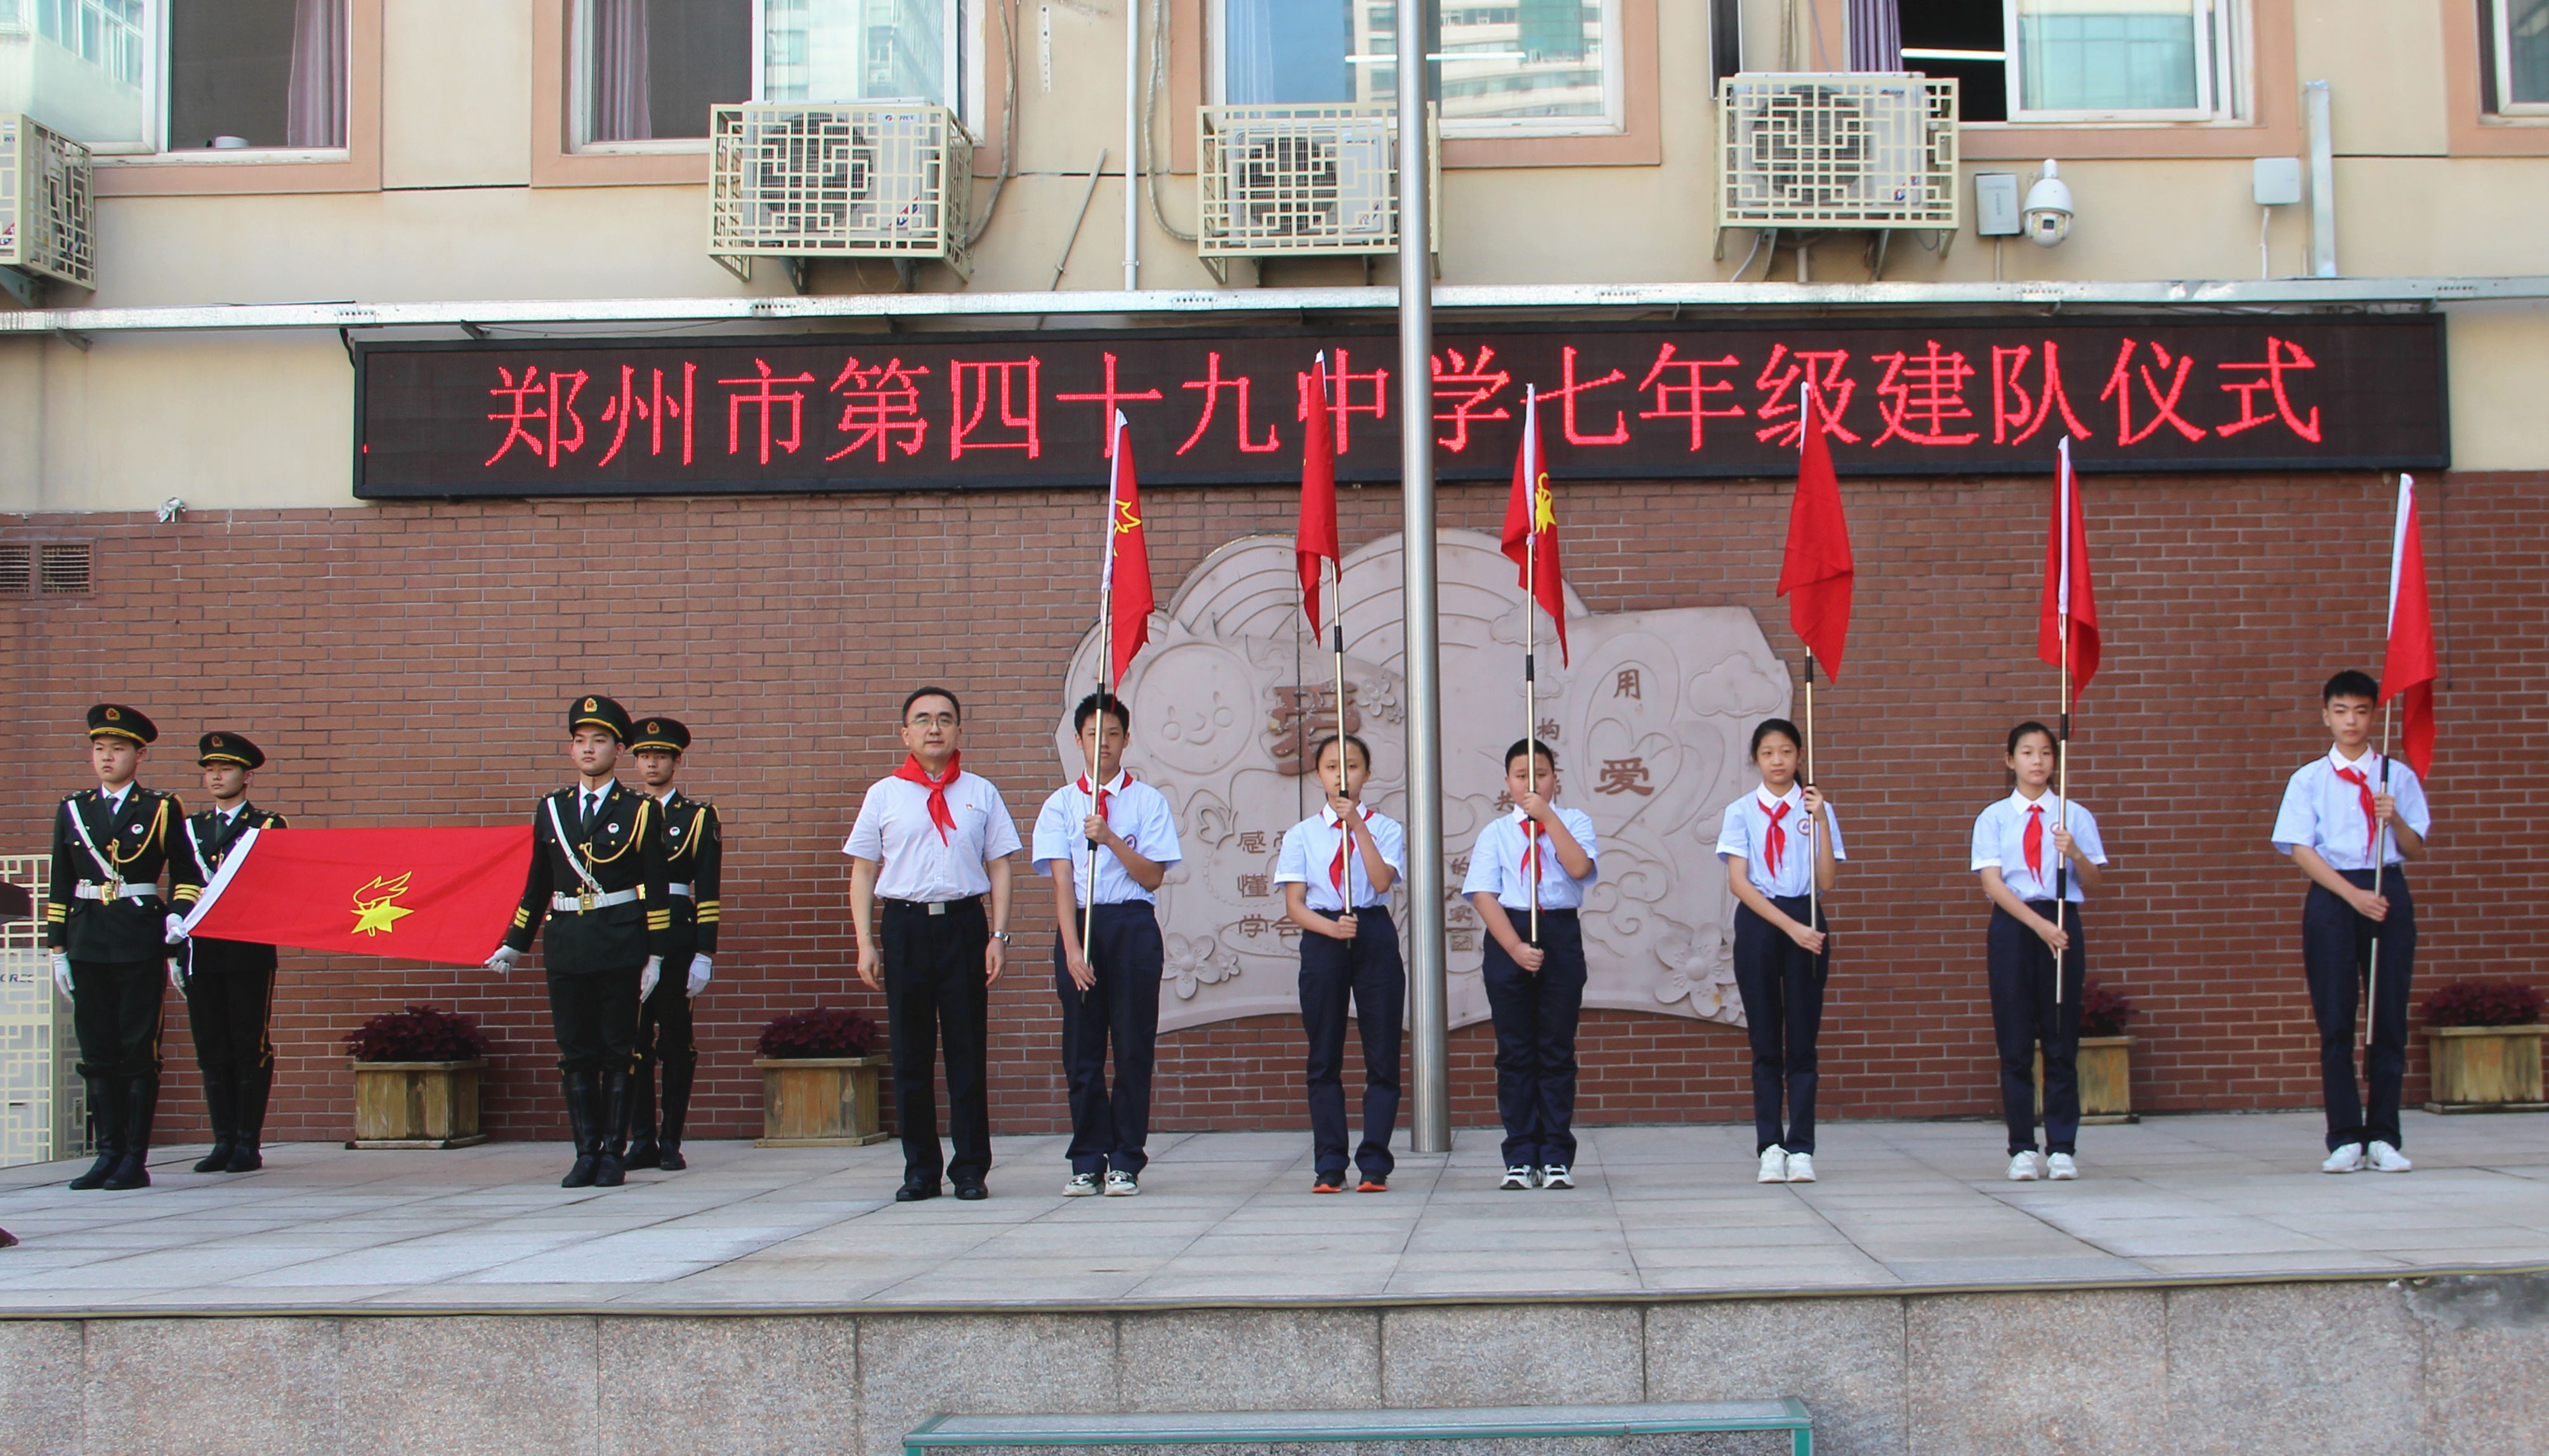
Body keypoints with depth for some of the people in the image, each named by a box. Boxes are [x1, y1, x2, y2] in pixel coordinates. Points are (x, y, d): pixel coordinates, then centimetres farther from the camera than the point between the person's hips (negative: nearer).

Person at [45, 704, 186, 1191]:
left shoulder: (162, 809, 1)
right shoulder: (72, 811, 11)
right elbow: (59, 888, 13)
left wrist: (177, 930, -5)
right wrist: (58, 950, 8)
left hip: (140, 945, -4)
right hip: (87, 944, 4)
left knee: (138, 1052, -2)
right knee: (98, 1054, 6)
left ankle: (136, 1160, 2)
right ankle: (108, 1154, 12)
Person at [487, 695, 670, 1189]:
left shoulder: (637, 811, 0)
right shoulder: (551, 810, 10)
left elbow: (655, 888, -1)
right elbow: (538, 885, 17)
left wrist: (655, 957, -6)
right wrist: (514, 945, 16)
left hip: (619, 948, -3)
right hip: (566, 946, 3)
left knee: (617, 1053, 1)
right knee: (575, 1055, 4)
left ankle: (613, 1154, 8)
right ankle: (586, 1154, 10)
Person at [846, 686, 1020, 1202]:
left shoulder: (980, 793, 9)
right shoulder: (883, 795, 9)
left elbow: (999, 868, 8)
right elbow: (863, 871, 8)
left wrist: (998, 935, -2)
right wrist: (865, 943, 0)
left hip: (964, 922, 0)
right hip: (904, 924, 0)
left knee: (967, 1052, 1)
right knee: (910, 1054, 3)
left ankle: (971, 1169, 8)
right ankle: (920, 1171, 11)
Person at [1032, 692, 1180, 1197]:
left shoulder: (1149, 801, 5)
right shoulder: (1061, 804, 7)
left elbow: (1153, 876, -2)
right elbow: (1062, 880, 0)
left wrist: (1110, 838, -15)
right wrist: (1072, 947, -10)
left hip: (1133, 926, -1)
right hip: (1079, 924, 1)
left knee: (1134, 1046, 0)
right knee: (1082, 1049, 3)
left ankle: (1126, 1162, 7)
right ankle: (1087, 1161, 10)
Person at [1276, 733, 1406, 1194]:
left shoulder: (1385, 828, 5)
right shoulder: (1302, 835, 7)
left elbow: (1382, 881, -12)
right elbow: (1294, 904, 0)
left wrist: (1358, 826, -15)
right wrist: (1332, 929, -16)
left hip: (1375, 937, -1)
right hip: (1321, 940, 1)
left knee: (1382, 1055, -1)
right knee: (1324, 1058, 2)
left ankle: (1375, 1164, 4)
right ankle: (1329, 1166, 8)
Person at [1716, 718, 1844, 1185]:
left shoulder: (1816, 809, 5)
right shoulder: (1741, 812, 3)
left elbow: (1826, 881, -4)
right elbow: (1738, 882, -7)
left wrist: (1821, 820, -11)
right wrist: (1789, 926, -15)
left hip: (1807, 922, 0)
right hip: (1757, 923, 0)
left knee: (1802, 1039, 0)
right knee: (1765, 1042, 2)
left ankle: (1801, 1148, 3)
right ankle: (1770, 1147, 6)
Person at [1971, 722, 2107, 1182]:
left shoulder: (2075, 816, 7)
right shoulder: (1994, 818, 4)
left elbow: (2092, 885, 5)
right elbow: (1992, 883, -5)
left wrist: (2075, 853, -15)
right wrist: (2039, 925, -16)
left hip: (2063, 924, 1)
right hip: (2012, 926, -1)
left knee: (2062, 1039, 0)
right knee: (2015, 1043, 0)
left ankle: (2062, 1148, 6)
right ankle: (2023, 1148, 6)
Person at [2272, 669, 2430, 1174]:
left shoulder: (2398, 776, 10)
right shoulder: (2309, 779, 6)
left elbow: (2416, 850, 8)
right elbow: (2301, 851, -3)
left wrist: (2394, 818, -13)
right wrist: (2354, 896, -13)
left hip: (2389, 892, 1)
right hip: (2331, 896, -1)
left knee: (2390, 1017, 0)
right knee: (2335, 1022, -2)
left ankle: (2383, 1137, 7)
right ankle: (2346, 1138, 3)